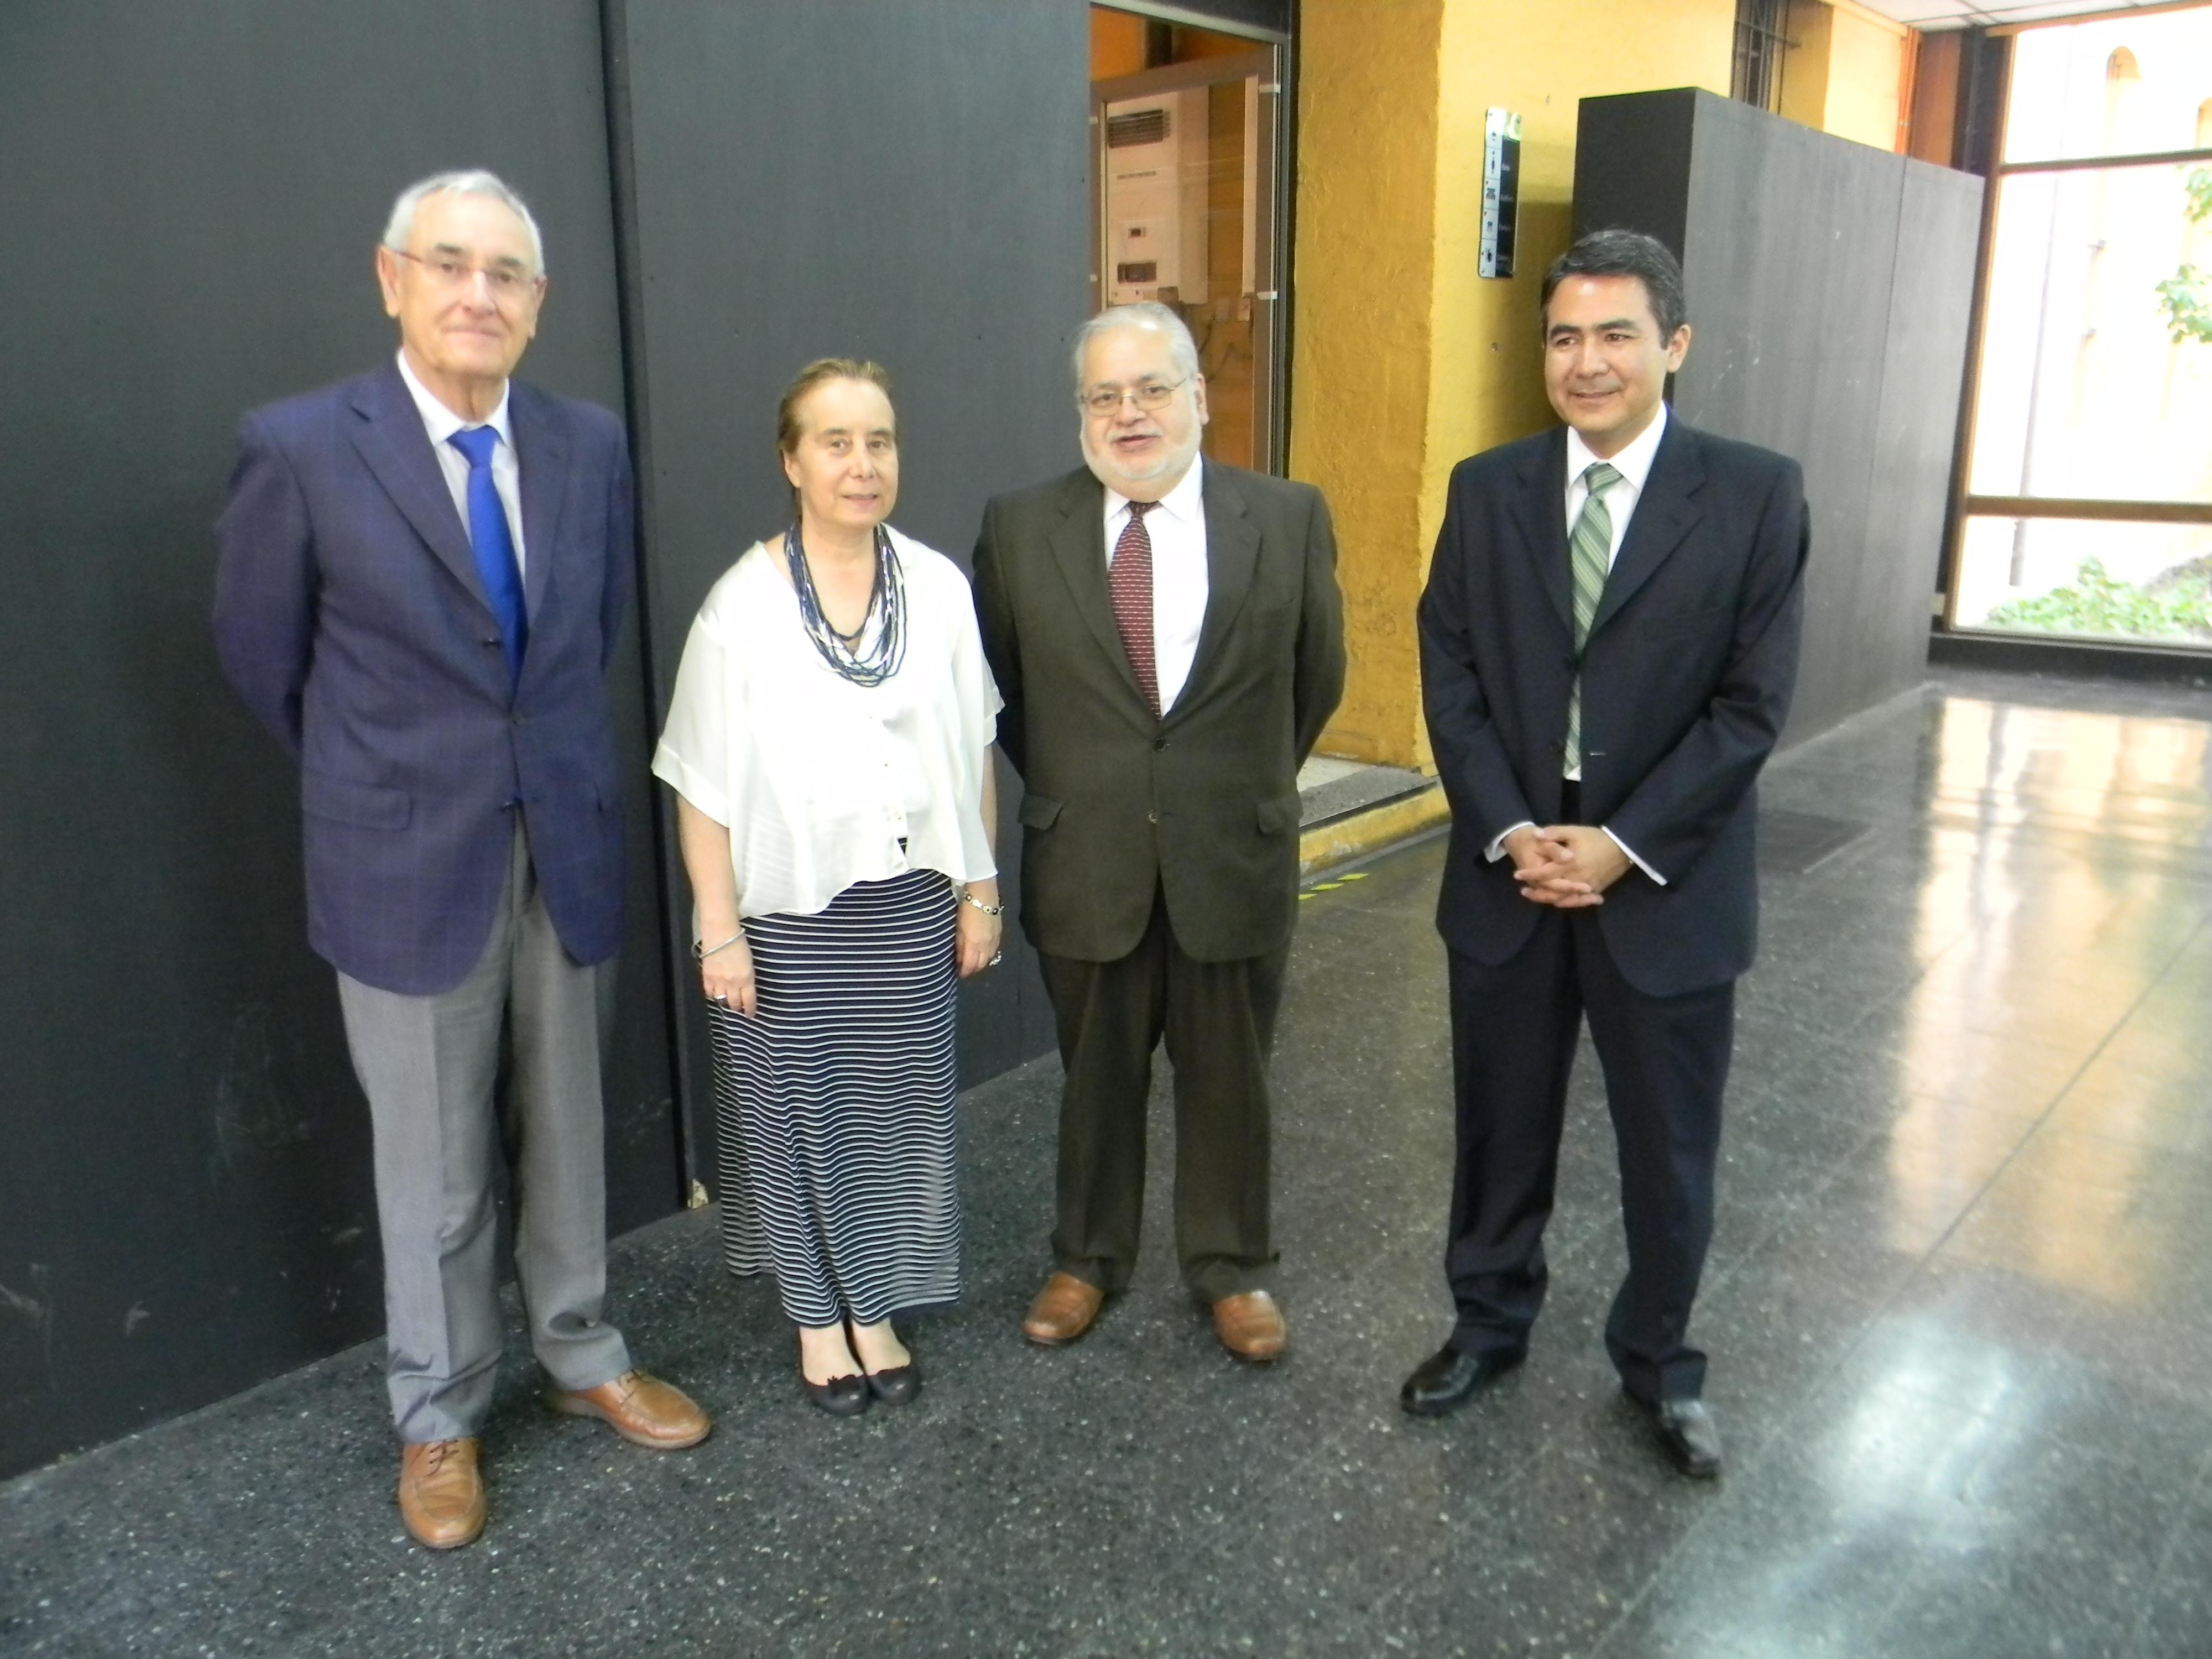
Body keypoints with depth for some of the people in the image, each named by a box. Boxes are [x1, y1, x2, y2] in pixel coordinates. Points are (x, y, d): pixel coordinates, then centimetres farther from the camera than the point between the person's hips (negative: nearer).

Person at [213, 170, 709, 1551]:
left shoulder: (592, 444, 1)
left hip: (570, 851, 3)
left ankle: (583, 1357, 38)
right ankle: (440, 1416, 32)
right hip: (408, 865, -3)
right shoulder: (301, 448, -11)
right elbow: (262, 655, 1)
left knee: (569, 1134, 17)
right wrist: (384, 782, 10)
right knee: (436, 1167, 11)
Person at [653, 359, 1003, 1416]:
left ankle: (876, 1308, 32)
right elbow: (705, 785, -9)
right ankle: (816, 1315, 32)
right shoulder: (744, 604, -11)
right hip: (789, 913, -2)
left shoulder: (939, 587, -3)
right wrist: (719, 931, -9)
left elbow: (971, 753, 4)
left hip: (910, 904, 3)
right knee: (798, 1113, 11)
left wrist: (979, 890, 5)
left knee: (902, 1110, 12)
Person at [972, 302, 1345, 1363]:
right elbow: (1000, 687, 8)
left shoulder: (1289, 519, -5)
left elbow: (1317, 676, 6)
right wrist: (1064, 790, 10)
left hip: (1234, 858, 0)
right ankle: (1087, 1258, 38)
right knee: (1097, 1077, 17)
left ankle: (1231, 1267, 35)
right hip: (1084, 862, 1)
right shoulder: (1020, 529, -5)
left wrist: (1251, 787, 11)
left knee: (1229, 1077, 15)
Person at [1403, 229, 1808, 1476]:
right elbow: (1450, 675, 1)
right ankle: (1490, 1324, 38)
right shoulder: (1487, 490, 3)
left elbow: (1754, 702, -9)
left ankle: (1659, 1362, 36)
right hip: (1508, 874, 2)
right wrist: (1509, 832, -11)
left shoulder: (1757, 493, -5)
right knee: (1501, 1127, 16)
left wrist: (1623, 844, -15)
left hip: (1669, 886, -2)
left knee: (1671, 1148, 13)